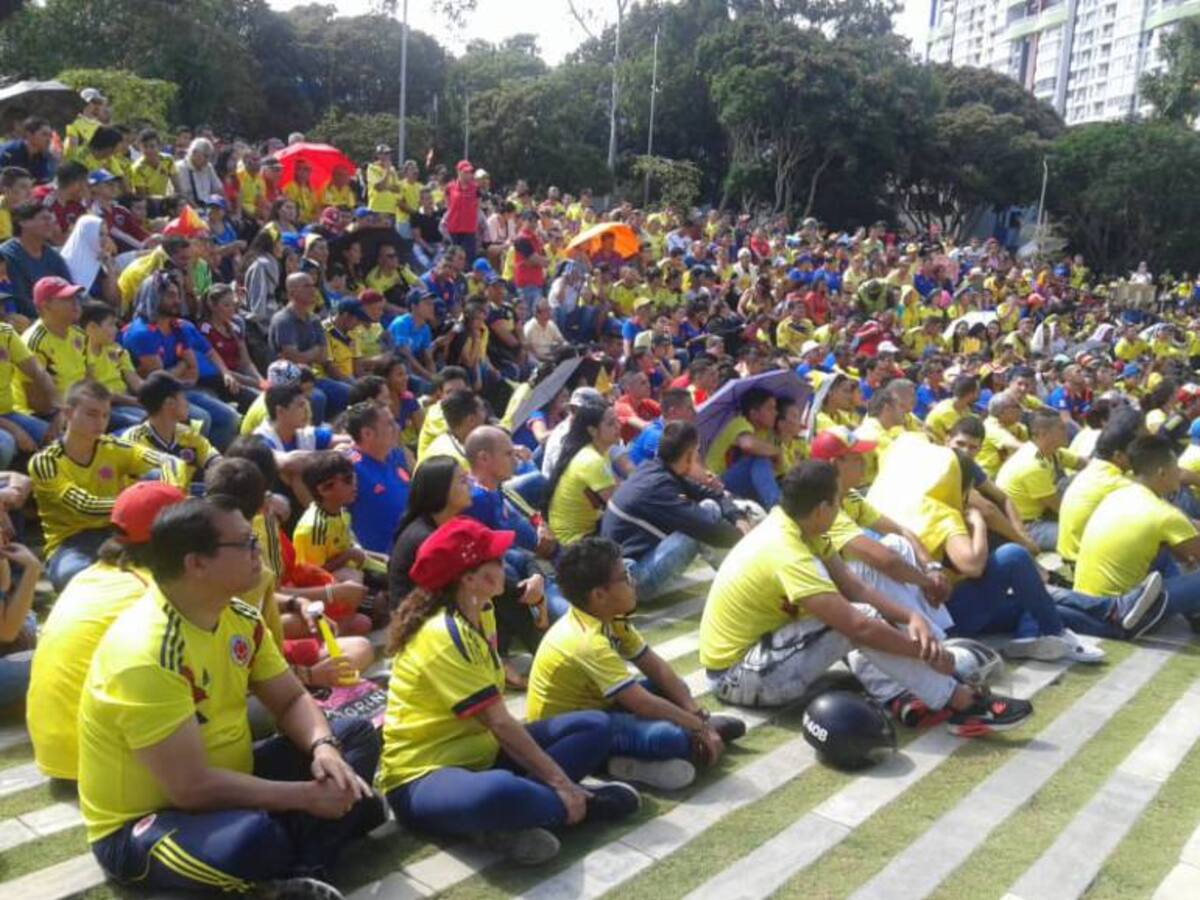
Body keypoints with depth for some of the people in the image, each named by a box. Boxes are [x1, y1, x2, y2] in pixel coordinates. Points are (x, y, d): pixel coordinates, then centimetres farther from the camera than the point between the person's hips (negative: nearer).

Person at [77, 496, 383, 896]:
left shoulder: (240, 618, -3)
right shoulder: (146, 654, -28)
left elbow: (291, 701, 6)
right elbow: (192, 788, -30)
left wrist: (323, 748, -16)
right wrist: (306, 796, -24)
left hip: (226, 784, 9)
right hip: (141, 824, -9)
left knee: (358, 735, -1)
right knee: (253, 837, -41)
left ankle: (299, 869, -18)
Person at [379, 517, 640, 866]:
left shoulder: (481, 614, 5)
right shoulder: (444, 636, -23)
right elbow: (499, 723, -23)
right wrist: (561, 781, -21)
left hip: (480, 754, 10)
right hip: (423, 775, -10)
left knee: (595, 726, 0)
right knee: (502, 792, -44)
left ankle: (510, 819, -16)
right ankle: (582, 806, -14)